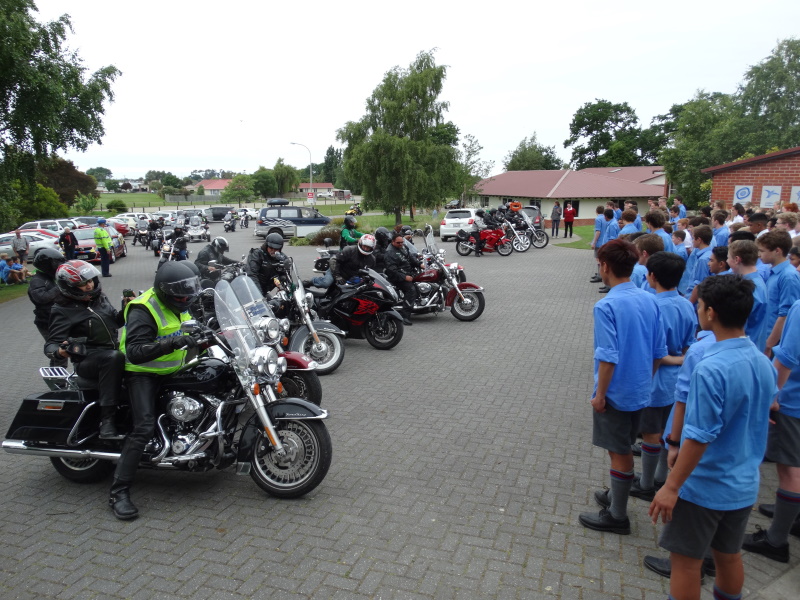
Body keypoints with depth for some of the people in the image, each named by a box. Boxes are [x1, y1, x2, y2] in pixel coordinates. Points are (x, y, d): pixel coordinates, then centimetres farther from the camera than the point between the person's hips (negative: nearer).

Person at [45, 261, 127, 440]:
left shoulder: (99, 298, 13)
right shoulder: (63, 310, -5)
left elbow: (115, 321, 26)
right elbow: (51, 344, -11)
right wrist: (59, 351, -34)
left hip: (112, 352, 7)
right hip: (87, 360, -7)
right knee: (114, 357, -39)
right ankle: (107, 419, -39)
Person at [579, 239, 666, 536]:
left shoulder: (607, 306, -21)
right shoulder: (650, 300, 0)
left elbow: (608, 357, -23)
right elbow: (659, 351, 5)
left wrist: (599, 394, -12)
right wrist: (646, 379, 18)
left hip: (616, 392, -7)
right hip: (640, 390, 7)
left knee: (619, 453, 6)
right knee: (623, 449, 22)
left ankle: (617, 516, 22)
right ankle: (616, 496, 41)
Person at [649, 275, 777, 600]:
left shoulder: (711, 369, -27)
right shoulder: (764, 364, -1)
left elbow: (699, 438, -25)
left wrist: (671, 487, -16)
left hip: (704, 487, -7)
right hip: (745, 485, 8)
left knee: (686, 561, 8)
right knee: (729, 555, 23)